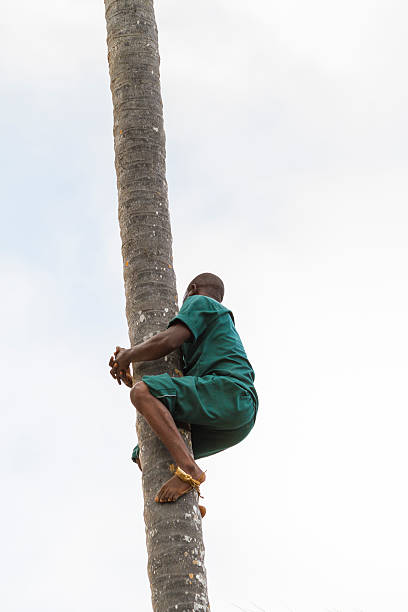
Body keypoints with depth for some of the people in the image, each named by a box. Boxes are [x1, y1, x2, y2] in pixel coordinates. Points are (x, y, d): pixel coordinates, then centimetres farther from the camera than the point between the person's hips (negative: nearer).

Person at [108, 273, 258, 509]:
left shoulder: (200, 303, 12)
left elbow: (168, 341, -7)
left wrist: (128, 355, 10)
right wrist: (126, 368, 27)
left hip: (228, 394, -10)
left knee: (143, 393, -25)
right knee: (143, 455, 15)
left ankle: (188, 469, -37)